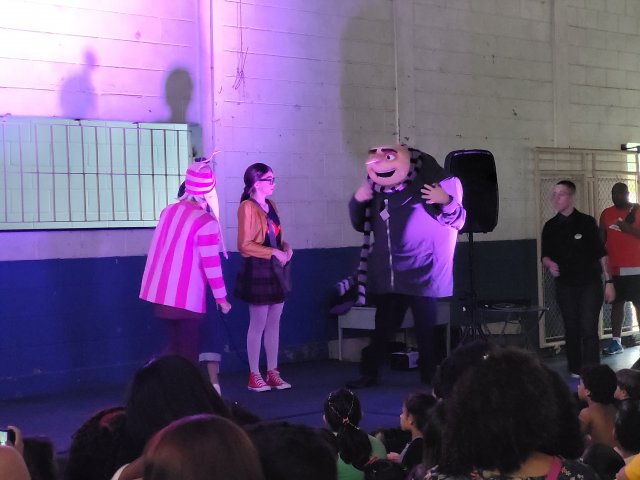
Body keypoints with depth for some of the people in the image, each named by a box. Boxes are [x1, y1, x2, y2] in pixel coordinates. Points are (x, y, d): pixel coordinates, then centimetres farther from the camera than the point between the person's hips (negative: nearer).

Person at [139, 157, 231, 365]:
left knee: (174, 345, 20)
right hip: (187, 297, -6)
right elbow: (211, 263, -15)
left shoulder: (169, 210, 6)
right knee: (187, 350, 6)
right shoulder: (205, 222, -15)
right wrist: (221, 297, -5)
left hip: (161, 292, 6)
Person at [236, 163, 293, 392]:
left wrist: (286, 248, 1)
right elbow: (245, 245, -17)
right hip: (258, 271, -8)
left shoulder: (271, 205, 14)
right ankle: (254, 376, 5)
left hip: (276, 270, 8)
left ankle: (273, 372, 15)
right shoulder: (248, 207, -12)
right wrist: (274, 253, -19)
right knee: (258, 324, -2)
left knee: (274, 323, 9)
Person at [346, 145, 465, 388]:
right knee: (382, 329, 12)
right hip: (386, 276, 4)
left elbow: (457, 222, -5)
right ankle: (369, 373, 22)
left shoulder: (429, 181, -9)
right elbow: (361, 225, 20)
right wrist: (357, 201, 2)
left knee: (426, 331, 1)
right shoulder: (375, 189, 4)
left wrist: (446, 201, -24)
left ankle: (430, 377, 10)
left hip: (421, 275, -4)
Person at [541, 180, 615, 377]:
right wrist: (550, 264, -11)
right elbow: (545, 255, 12)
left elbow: (601, 253, -1)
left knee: (589, 330, -8)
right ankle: (575, 370, 15)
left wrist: (608, 281, -5)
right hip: (565, 285, 3)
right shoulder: (550, 226, 5)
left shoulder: (586, 222, -3)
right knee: (571, 330, 5)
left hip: (590, 283, -3)